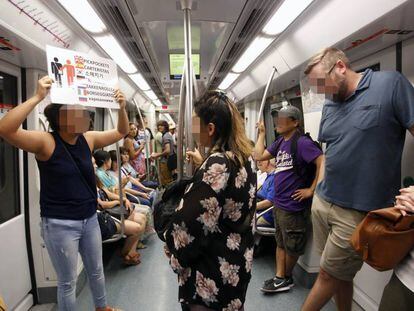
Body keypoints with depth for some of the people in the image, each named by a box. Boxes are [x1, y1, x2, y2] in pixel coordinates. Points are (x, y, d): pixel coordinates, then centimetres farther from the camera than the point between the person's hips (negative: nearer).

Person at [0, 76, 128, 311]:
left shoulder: (87, 140, -1)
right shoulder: (46, 142, -16)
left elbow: (121, 133, 9)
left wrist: (122, 108, -7)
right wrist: (38, 97, -36)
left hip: (89, 219, 6)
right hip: (60, 224, -6)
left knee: (97, 270, 24)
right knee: (68, 282, 11)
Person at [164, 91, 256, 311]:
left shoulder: (216, 165, -27)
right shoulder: (244, 157, -1)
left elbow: (192, 221, -24)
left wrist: (174, 252, -7)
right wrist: (203, 164, 17)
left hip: (214, 268, -8)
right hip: (239, 258, 8)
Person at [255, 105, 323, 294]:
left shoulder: (302, 142, -18)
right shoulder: (280, 142, 8)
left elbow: (323, 163, -26)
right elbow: (259, 156, 9)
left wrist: (311, 190, -21)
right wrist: (262, 133, 8)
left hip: (293, 205, -8)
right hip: (278, 203, 9)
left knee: (292, 247, 11)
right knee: (281, 243, 17)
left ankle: (287, 278, 30)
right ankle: (280, 278, 29)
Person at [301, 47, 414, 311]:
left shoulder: (391, 84, -9)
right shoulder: (330, 104, 9)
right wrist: (321, 187, 10)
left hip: (359, 211, -5)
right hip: (322, 202, 6)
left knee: (329, 275, 10)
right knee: (340, 274, 18)